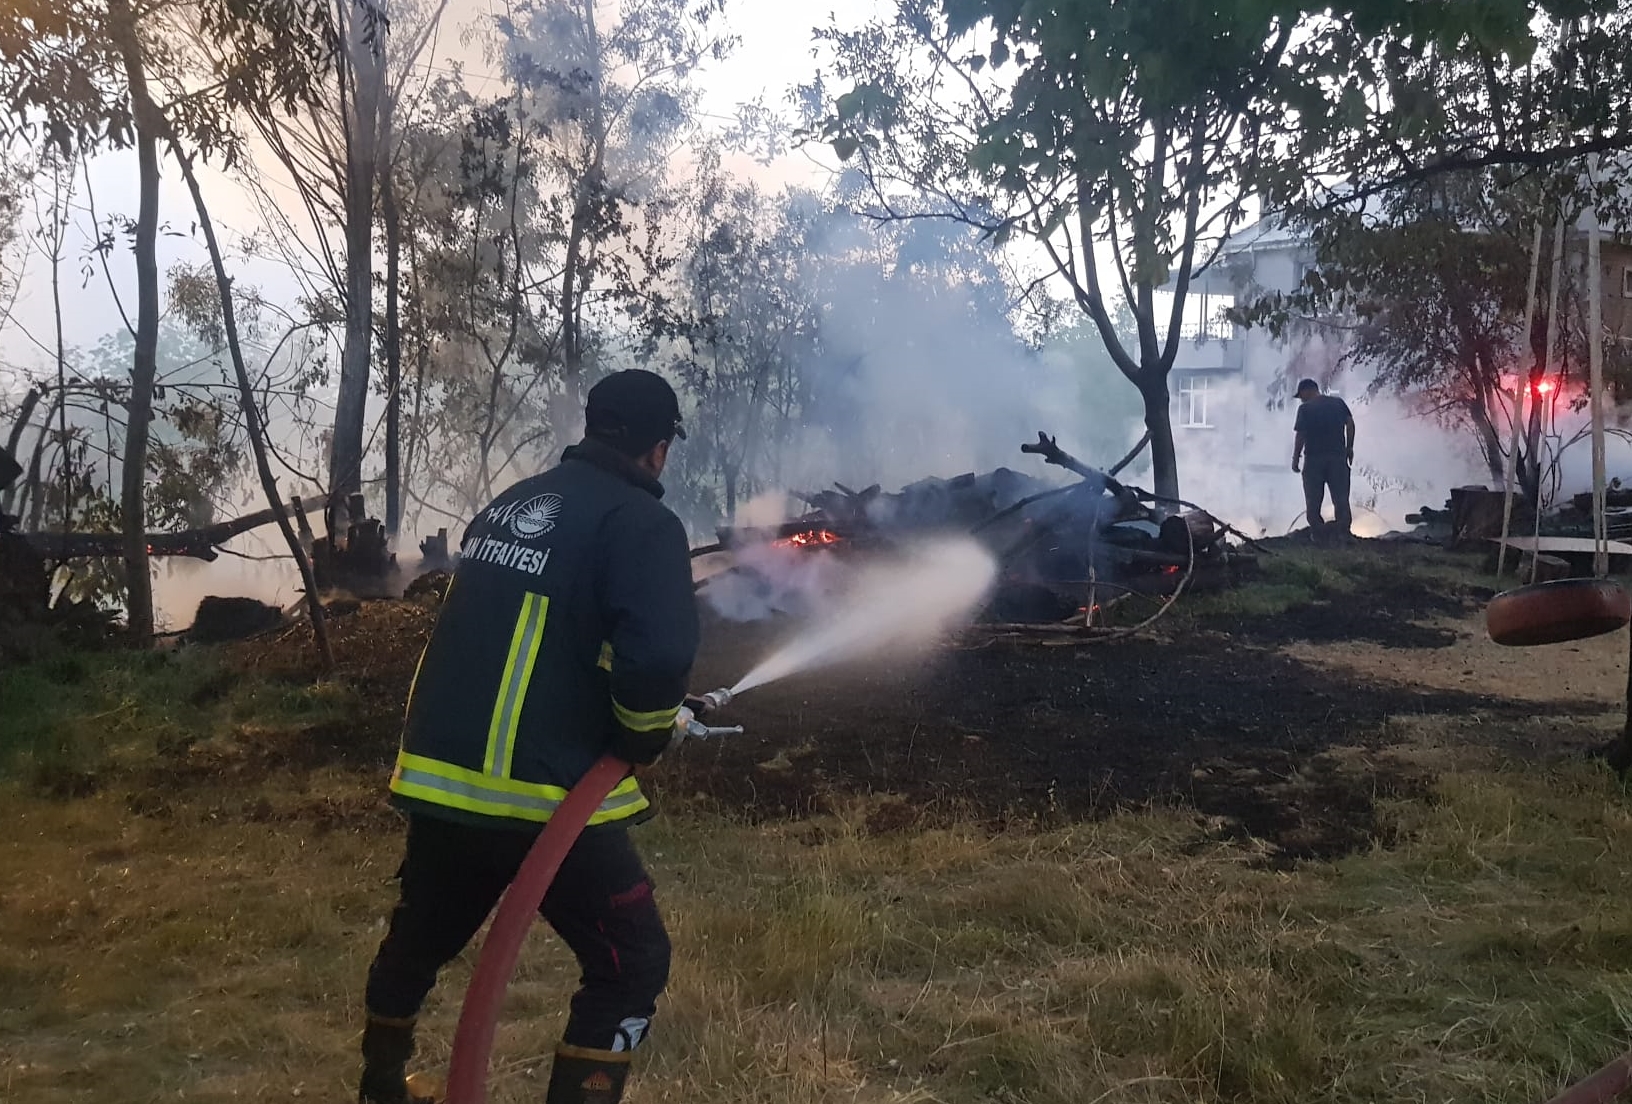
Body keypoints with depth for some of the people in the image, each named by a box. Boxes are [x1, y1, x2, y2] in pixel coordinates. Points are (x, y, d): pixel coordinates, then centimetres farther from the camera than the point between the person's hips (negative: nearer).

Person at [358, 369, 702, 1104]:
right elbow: (659, 655, -26)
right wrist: (642, 739, -6)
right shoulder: (641, 522, -11)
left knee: (420, 937, 29)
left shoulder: (510, 504, 14)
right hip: (542, 793, -8)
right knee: (631, 963, 7)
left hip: (436, 774, 8)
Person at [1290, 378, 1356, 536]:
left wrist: (1295, 458, -3)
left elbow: (1300, 435, -10)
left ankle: (1318, 534, 7)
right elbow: (1350, 423, 2)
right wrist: (1349, 447, 9)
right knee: (1341, 498, 8)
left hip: (1314, 459, -3)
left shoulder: (1305, 408, -6)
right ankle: (1343, 533, 6)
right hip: (1338, 457, 3)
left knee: (1313, 501, 7)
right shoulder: (1338, 402, 8)